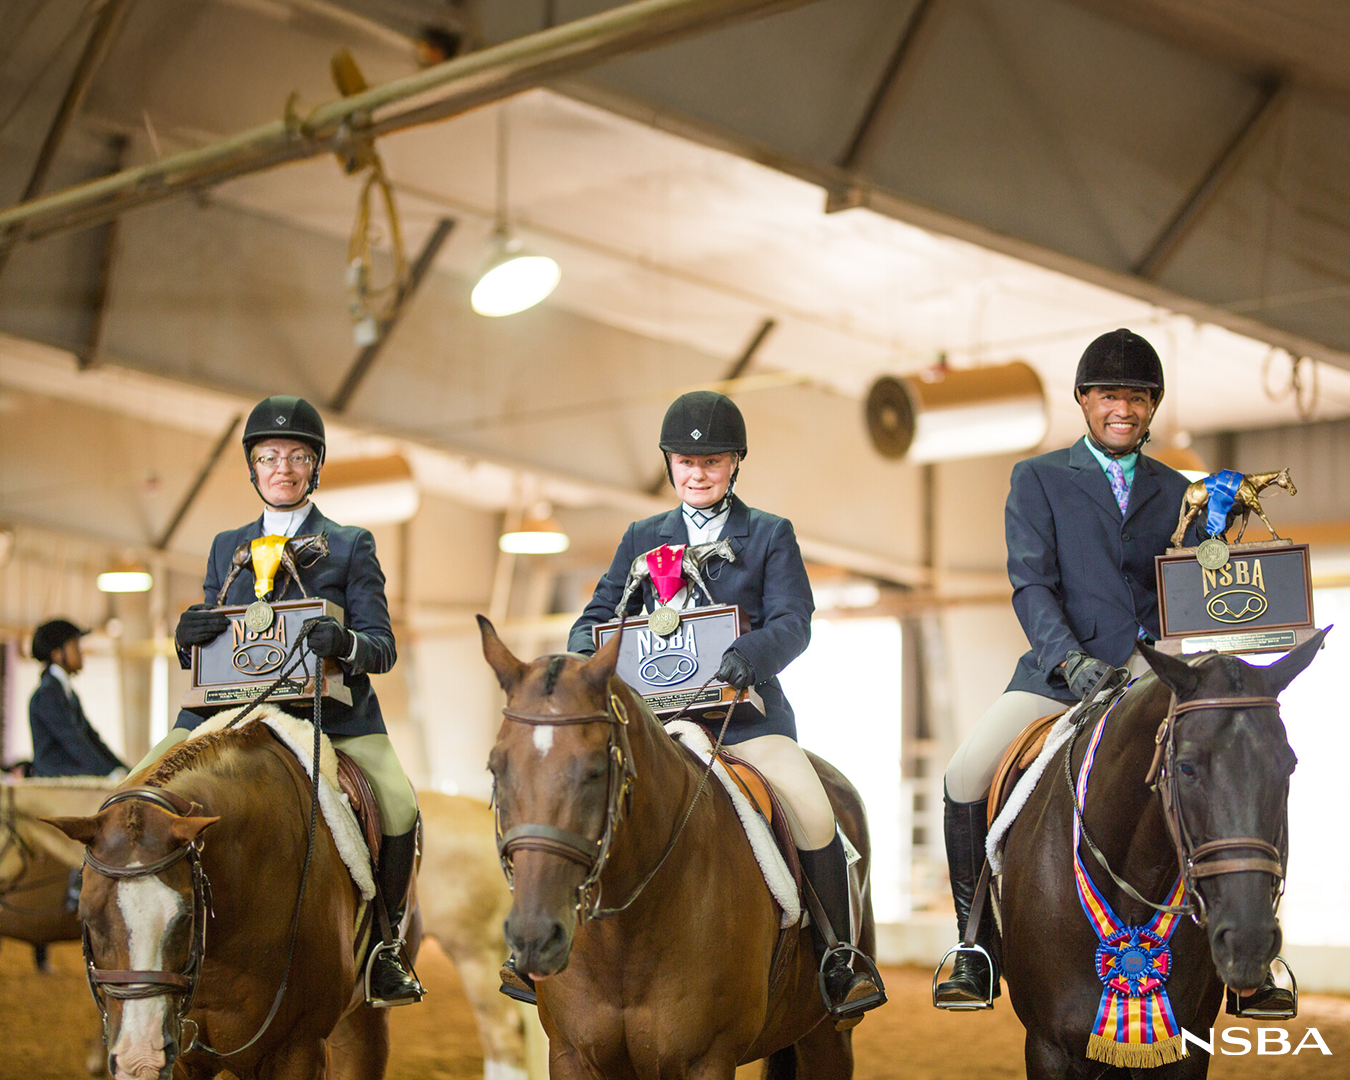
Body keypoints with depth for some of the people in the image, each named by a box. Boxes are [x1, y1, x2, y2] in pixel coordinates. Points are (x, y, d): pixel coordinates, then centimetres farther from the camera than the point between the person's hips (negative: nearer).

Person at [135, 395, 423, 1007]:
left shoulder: (351, 546, 10)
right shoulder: (227, 548, 19)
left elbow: (382, 648, 2)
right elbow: (198, 655, 18)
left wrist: (345, 643, -22)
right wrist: (188, 635, -7)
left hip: (334, 710, -3)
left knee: (399, 808, -25)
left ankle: (383, 942, -4)